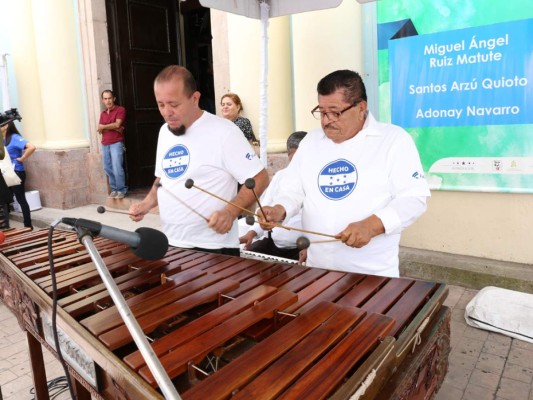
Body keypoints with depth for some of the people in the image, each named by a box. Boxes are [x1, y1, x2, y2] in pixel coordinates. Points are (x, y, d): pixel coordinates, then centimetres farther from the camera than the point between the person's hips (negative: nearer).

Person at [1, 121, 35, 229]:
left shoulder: (15, 137, -15)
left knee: (21, 200, -1)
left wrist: (22, 159, -21)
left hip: (16, 173, -8)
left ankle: (28, 226, 8)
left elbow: (31, 147, -31)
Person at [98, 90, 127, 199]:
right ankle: (114, 189, 16)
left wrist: (104, 126, 1)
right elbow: (100, 129, 7)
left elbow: (117, 124, -13)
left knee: (117, 168, -13)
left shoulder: (120, 109, -1)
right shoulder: (103, 113, 17)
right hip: (105, 144, 6)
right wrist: (113, 127, -9)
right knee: (108, 168, 6)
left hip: (116, 143, -6)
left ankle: (122, 190, -2)